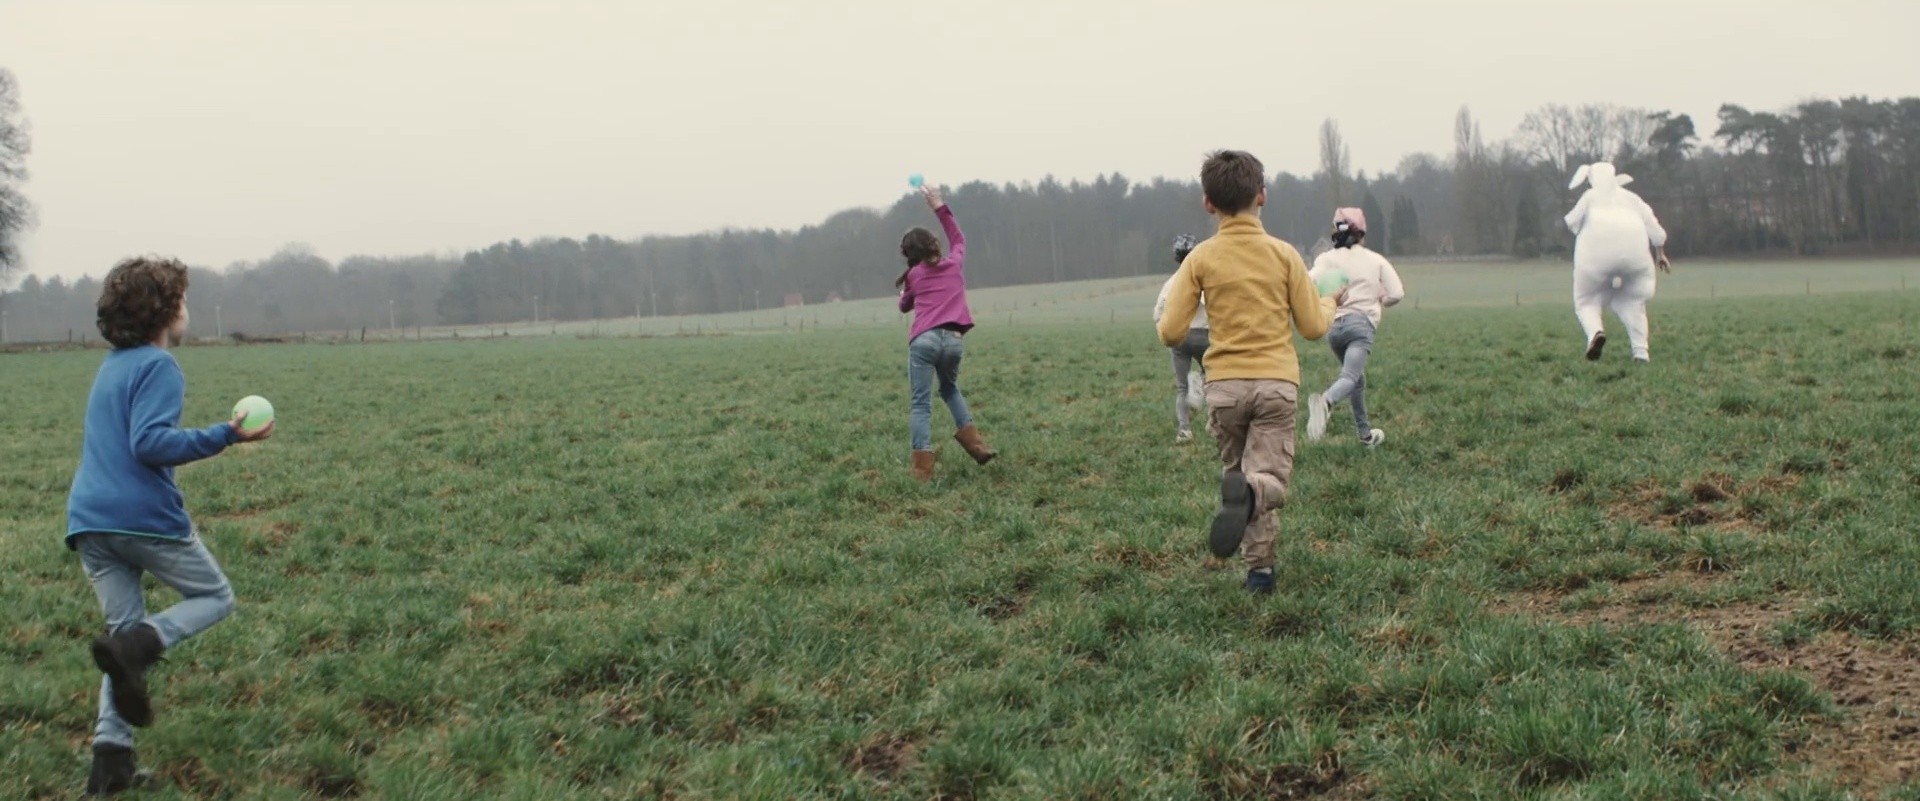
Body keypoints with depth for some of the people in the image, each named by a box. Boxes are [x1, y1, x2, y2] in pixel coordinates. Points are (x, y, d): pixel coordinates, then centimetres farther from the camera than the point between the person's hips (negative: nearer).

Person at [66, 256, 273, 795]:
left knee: (126, 628, 12)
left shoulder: (111, 366, 19)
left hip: (88, 521, 7)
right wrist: (224, 437, -22)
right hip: (145, 517, -7)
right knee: (215, 598, 12)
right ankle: (135, 648, -17)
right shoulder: (158, 366, -8)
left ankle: (111, 753, -2)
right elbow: (149, 443, -20)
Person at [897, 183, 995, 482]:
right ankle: (974, 443, 12)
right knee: (950, 388, 29)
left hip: (924, 340, -2)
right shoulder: (955, 263, 19)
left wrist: (904, 295, 53)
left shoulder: (914, 276, 16)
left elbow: (905, 306, 31)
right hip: (954, 340, 3)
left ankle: (923, 469, -12)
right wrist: (939, 206, 40)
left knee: (921, 404, -2)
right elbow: (958, 239, 40)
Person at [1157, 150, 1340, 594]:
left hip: (1224, 384, 1)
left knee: (1239, 474, 17)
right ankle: (1248, 494, -37)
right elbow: (1313, 326, 4)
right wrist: (1329, 303, 26)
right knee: (1270, 480, -1)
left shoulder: (1200, 259, 1)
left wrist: (1179, 332, 21)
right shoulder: (1284, 254, 1)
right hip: (1277, 381, -1)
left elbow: (1171, 333, -4)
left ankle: (1260, 566, 9)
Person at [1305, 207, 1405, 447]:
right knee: (1350, 378, -21)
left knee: (1357, 378, 24)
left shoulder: (1327, 258, 12)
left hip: (1332, 326, 4)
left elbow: (1310, 284, -7)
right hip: (1361, 322, -4)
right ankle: (1325, 401, -53)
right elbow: (1396, 293, 4)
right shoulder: (1376, 260, 12)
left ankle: (1365, 433, 30)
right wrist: (1380, 300, 24)